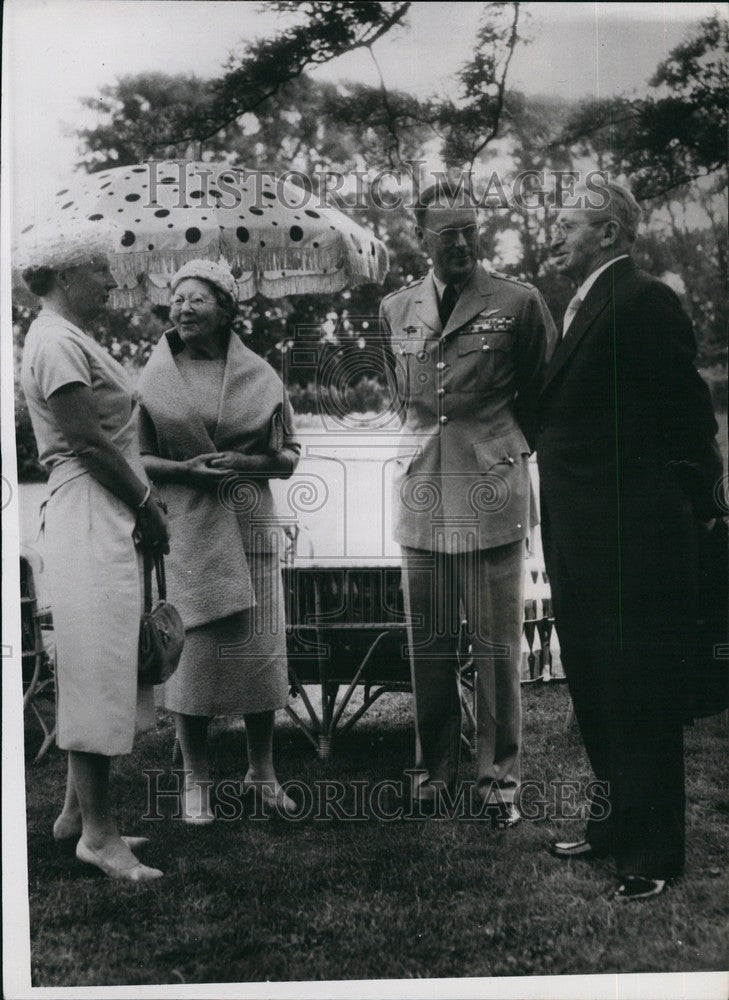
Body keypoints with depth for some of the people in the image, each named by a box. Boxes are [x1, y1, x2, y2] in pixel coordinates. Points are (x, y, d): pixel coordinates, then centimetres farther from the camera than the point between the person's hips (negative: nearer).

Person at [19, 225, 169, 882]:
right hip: (92, 516, -10)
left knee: (103, 672, 13)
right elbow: (88, 441, -17)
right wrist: (147, 506, -9)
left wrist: (143, 506, 10)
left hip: (109, 521, 10)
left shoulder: (72, 339, 20)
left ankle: (78, 813, 22)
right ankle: (98, 832, 1)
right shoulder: (57, 341, -12)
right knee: (98, 669, -6)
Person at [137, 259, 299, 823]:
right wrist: (185, 469, -14)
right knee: (194, 649, -1)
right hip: (187, 528, -1)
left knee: (260, 648, 4)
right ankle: (196, 779, 14)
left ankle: (262, 771, 20)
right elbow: (137, 458, 4)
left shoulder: (258, 376, 6)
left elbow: (290, 455, 8)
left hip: (251, 525, 1)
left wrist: (244, 463, -11)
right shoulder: (156, 378, 3)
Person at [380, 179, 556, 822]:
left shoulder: (518, 304, 0)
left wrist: (507, 447, 10)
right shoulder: (395, 310, 12)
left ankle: (500, 776, 14)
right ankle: (434, 768, 21)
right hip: (422, 492, 3)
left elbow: (543, 391, 10)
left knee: (498, 644, 1)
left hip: (493, 492, -3)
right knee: (428, 643, 8)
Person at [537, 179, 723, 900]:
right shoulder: (584, 306, 15)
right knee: (594, 687, 19)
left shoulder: (644, 302, -14)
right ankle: (613, 820, 36)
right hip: (583, 538, 10)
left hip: (633, 539, -10)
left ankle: (652, 853, 16)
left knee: (639, 698, 1)